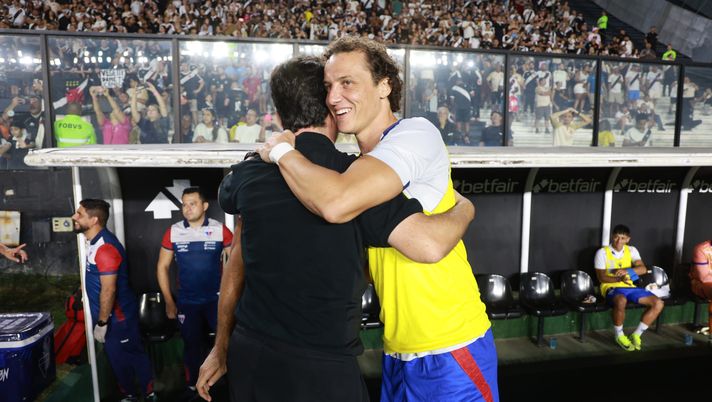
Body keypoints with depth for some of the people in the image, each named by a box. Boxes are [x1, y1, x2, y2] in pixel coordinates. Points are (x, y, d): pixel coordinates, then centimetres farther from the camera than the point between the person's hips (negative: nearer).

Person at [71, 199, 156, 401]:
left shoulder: (105, 247, -26)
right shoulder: (94, 241, 6)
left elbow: (108, 290, -26)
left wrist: (101, 323, -21)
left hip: (117, 316, -10)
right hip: (108, 313, 10)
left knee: (133, 355, 6)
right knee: (116, 356, 20)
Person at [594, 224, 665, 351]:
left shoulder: (631, 250, 9)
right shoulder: (602, 252, -6)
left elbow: (643, 269, -5)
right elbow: (601, 277, -10)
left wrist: (627, 271, -23)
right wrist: (619, 279, -27)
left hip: (629, 287, 6)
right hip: (611, 287, -6)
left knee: (658, 303, -11)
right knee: (621, 301, -40)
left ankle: (636, 334, -1)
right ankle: (619, 336, -15)